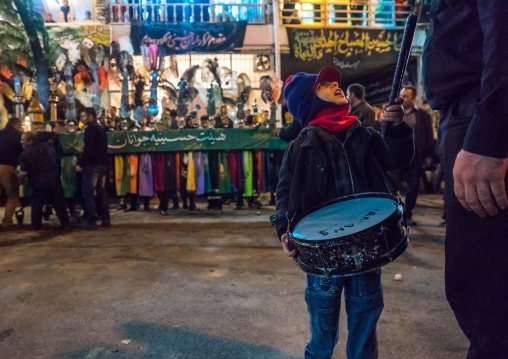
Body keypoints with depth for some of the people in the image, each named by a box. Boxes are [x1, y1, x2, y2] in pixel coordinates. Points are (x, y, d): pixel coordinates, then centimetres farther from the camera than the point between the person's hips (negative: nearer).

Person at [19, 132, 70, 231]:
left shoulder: (24, 154, -7)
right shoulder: (46, 146, 4)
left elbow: (23, 173, -11)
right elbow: (55, 156, 18)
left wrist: (19, 175, 10)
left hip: (38, 179, -2)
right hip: (53, 176, 2)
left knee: (37, 203, 14)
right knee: (59, 201, 7)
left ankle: (36, 225, 20)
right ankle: (65, 223, 10)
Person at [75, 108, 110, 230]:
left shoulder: (90, 129, -10)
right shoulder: (101, 129, 18)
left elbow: (88, 148, -19)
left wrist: (80, 163, -15)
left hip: (92, 165, -9)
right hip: (102, 164, 9)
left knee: (88, 193, -5)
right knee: (102, 191, 12)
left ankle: (91, 221, -7)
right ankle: (105, 219, 12)